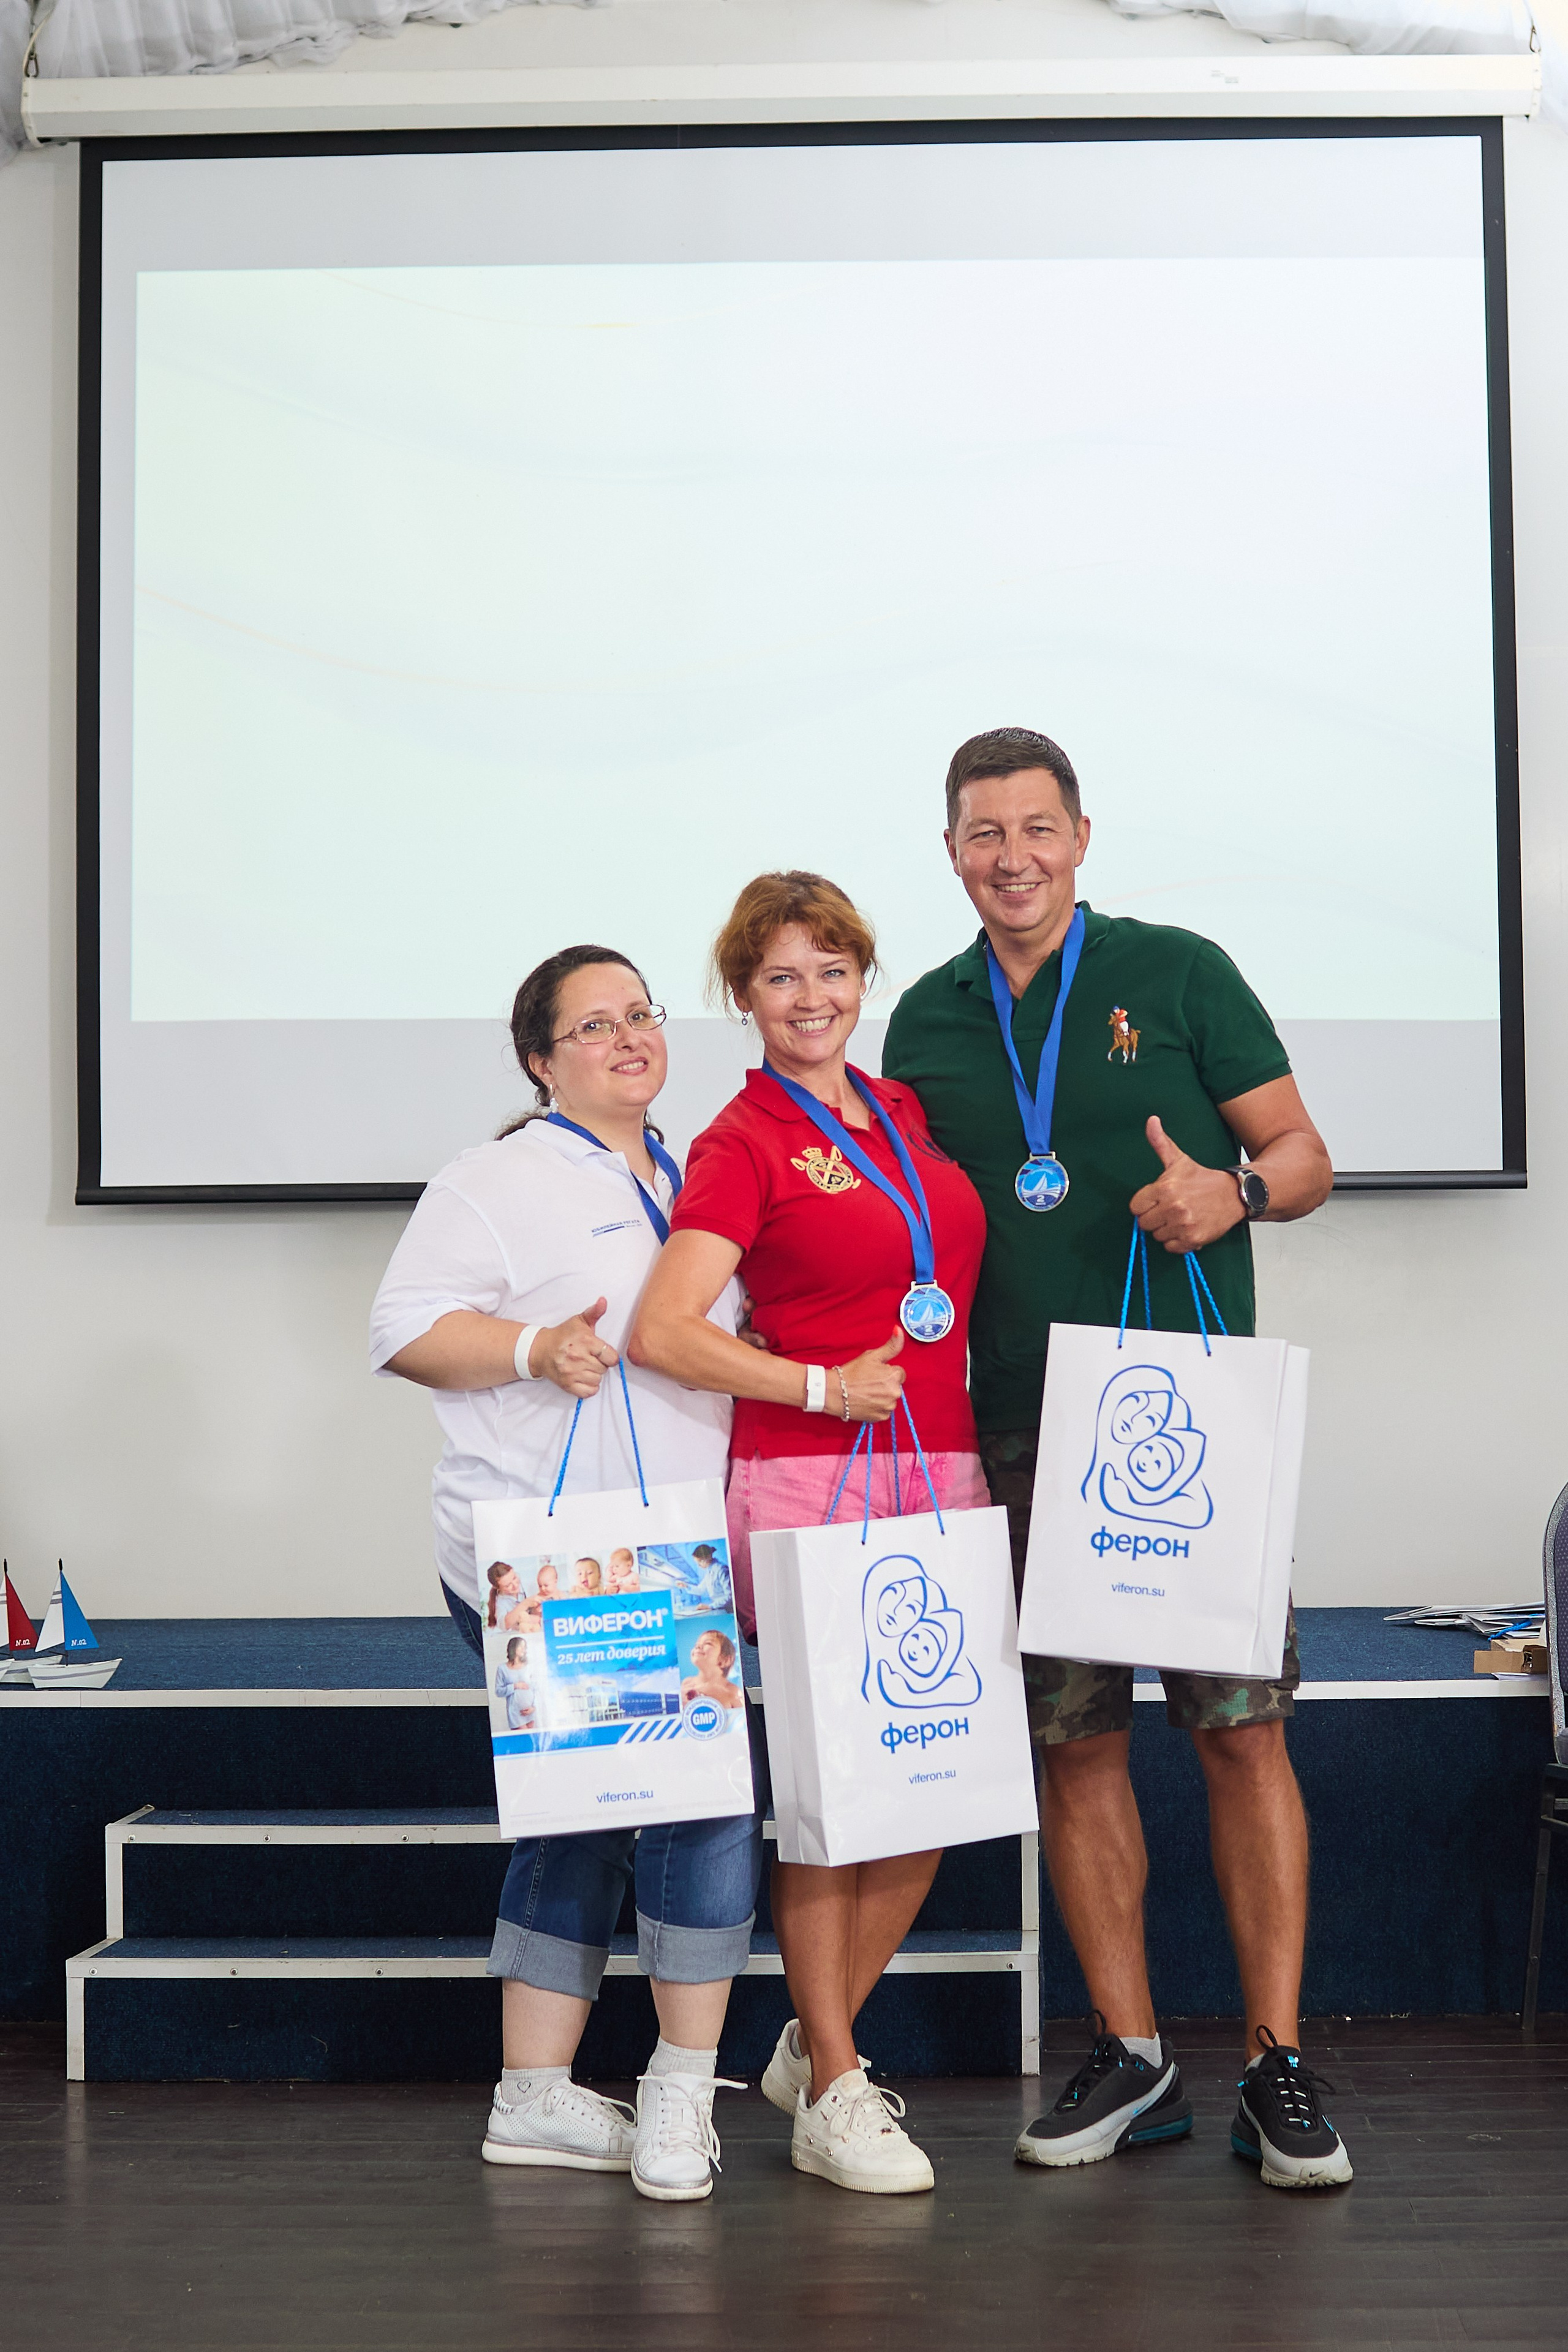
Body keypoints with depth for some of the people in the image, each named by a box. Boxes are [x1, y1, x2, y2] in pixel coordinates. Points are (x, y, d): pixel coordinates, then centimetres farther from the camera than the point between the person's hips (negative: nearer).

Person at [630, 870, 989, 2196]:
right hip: (808, 1483, -6)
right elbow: (663, 1334, -13)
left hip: (942, 1475, 6)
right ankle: (831, 2092, 12)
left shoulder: (911, 1113, 15)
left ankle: (813, 2042, 24)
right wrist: (823, 1388, -15)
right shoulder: (743, 1145, -3)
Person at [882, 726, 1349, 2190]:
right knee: (1072, 1741, 5)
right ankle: (1129, 2057, 17)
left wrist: (1234, 1193, -18)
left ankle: (1277, 2063, 5)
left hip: (1195, 1411, -3)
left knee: (1242, 1729, -4)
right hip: (1025, 1433, 3)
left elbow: (1303, 1156, 4)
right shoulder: (926, 1022, 13)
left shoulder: (1178, 973, 3)